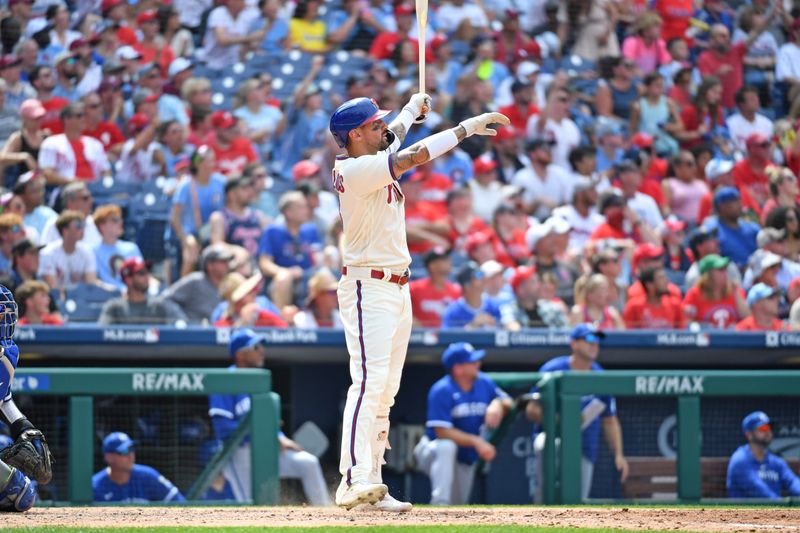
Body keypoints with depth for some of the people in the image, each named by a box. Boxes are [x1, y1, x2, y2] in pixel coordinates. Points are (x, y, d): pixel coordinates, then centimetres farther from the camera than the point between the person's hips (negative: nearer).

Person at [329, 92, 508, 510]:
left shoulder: (376, 159, 12)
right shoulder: (355, 170, -16)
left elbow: (395, 134, 35)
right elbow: (411, 157, -25)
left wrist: (413, 107, 51)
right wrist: (466, 128, -22)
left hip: (397, 288, 10)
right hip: (368, 288, -10)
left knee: (385, 391, 7)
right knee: (369, 380, -21)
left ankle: (371, 484, 8)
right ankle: (354, 480, -30)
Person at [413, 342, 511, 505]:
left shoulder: (484, 383, -4)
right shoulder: (442, 391, -23)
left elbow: (508, 402, 4)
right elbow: (442, 432, -28)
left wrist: (498, 404, -20)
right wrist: (476, 441, -36)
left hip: (466, 460, 6)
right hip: (434, 452, -6)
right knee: (447, 446, -40)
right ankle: (440, 504, -41)